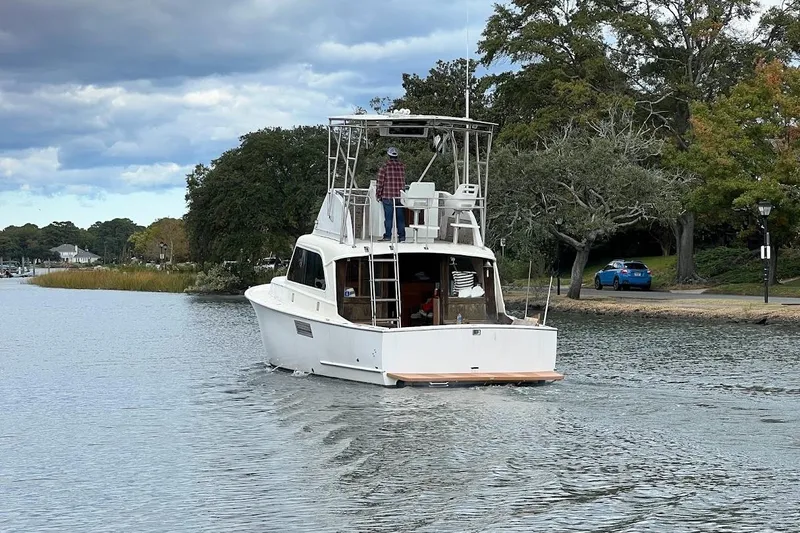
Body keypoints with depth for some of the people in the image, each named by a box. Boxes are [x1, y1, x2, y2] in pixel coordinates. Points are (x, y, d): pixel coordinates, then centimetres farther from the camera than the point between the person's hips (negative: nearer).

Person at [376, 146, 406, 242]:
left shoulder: (385, 166, -6)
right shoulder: (402, 166, 4)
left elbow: (380, 182, -6)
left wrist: (378, 195, 1)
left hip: (388, 196, -3)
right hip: (400, 196, 3)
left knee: (388, 217, 0)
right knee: (400, 217, 8)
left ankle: (387, 236, 0)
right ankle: (402, 236, 9)